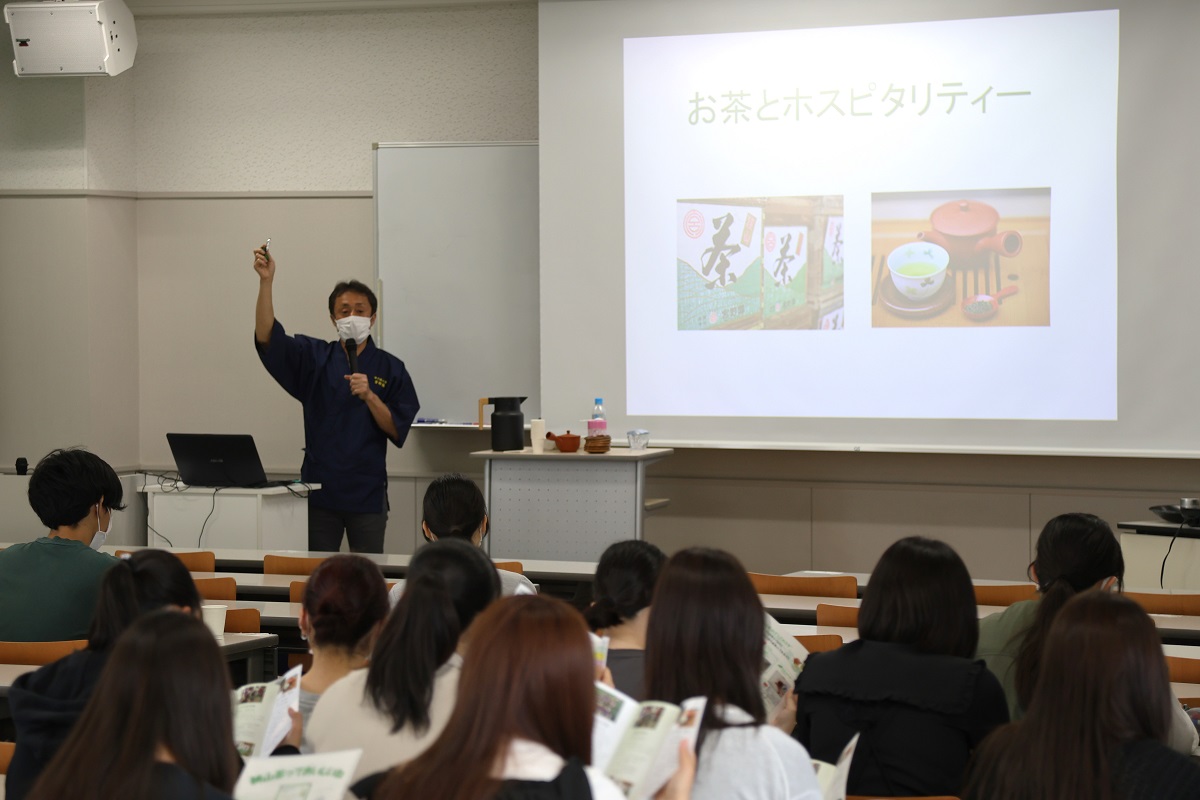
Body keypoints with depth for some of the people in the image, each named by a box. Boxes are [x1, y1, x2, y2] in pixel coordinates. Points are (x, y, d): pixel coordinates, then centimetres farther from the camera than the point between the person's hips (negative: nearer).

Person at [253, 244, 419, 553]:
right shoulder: (314, 357, 6)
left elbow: (398, 431, -2)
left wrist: (370, 396, -17)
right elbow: (267, 337, -8)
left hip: (367, 494, -1)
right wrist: (266, 281, -18)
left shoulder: (390, 368, 4)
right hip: (320, 491, 1)